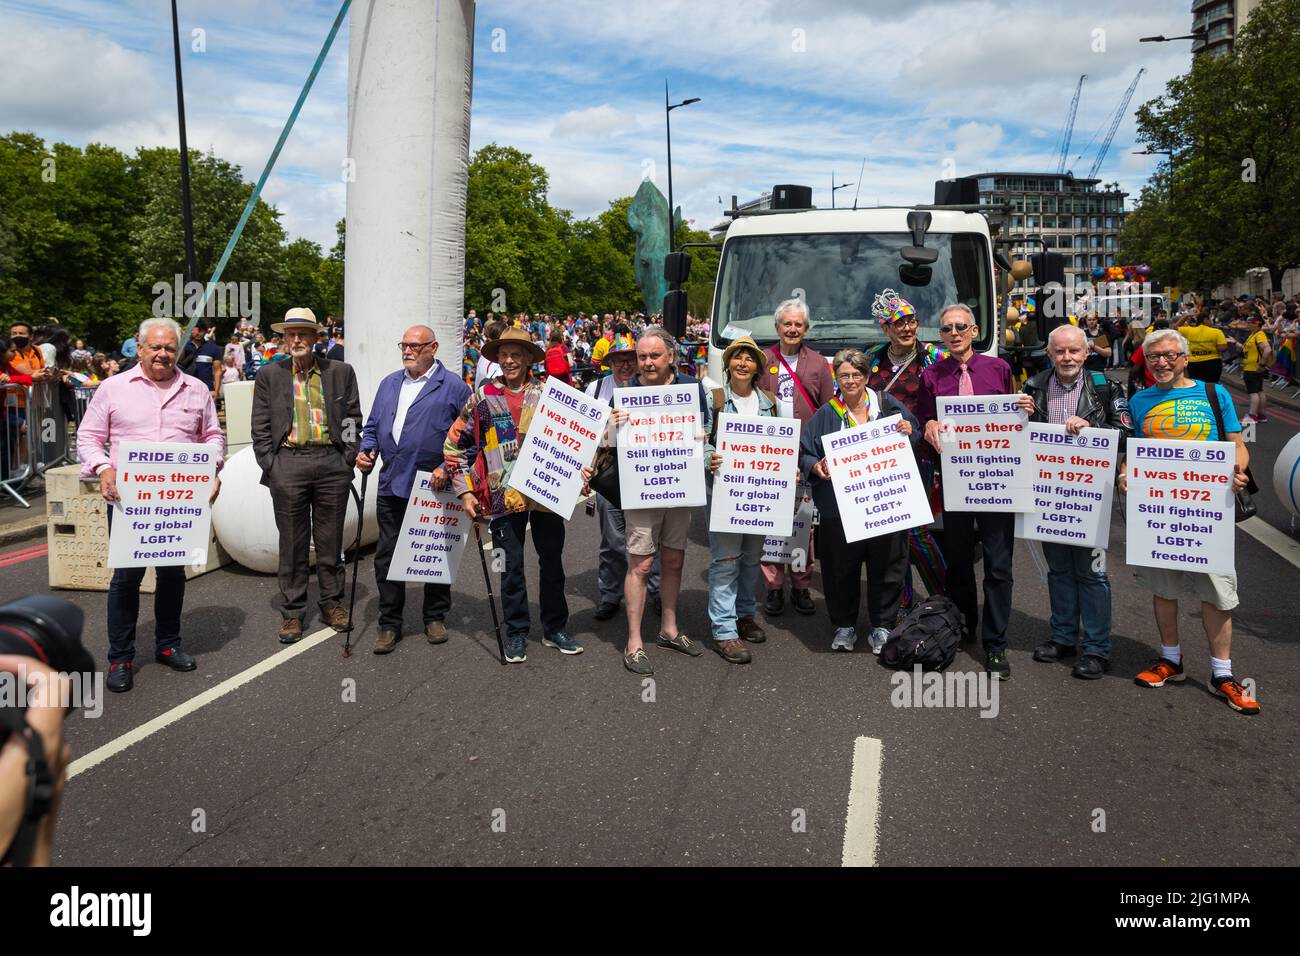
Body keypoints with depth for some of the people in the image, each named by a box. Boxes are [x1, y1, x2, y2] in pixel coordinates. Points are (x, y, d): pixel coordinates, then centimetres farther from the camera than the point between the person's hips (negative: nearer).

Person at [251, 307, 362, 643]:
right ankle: (292, 612, 12)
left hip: (332, 462, 1)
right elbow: (260, 427, 7)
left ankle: (332, 603, 21)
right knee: (292, 543, 4)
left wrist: (347, 460, 1)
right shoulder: (269, 375, 7)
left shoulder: (341, 373, 8)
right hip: (288, 462, 0)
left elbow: (353, 420, 10)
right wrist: (270, 465, -2)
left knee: (330, 539, 8)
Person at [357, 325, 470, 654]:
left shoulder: (453, 387, -3)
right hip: (391, 487, 5)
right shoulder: (389, 384, 15)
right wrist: (366, 451, 2)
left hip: (434, 488, -4)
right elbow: (373, 426, 21)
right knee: (386, 557, 6)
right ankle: (389, 624, 17)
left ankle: (436, 617, 25)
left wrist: (447, 468, -17)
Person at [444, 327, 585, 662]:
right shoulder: (482, 398, 3)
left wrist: (579, 467, -4)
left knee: (552, 563, 10)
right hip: (503, 497, -1)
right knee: (511, 568, 6)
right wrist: (465, 491, 1)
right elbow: (455, 445, 6)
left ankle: (554, 628, 24)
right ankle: (516, 633, 20)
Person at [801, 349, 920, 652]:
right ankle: (844, 626, 21)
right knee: (841, 568, 5)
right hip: (839, 506, 0)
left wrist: (909, 433, -9)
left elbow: (918, 438, 13)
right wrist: (816, 467, -14)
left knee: (886, 565, 6)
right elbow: (803, 453, 6)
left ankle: (882, 627, 21)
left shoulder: (889, 406, 6)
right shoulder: (827, 415, 6)